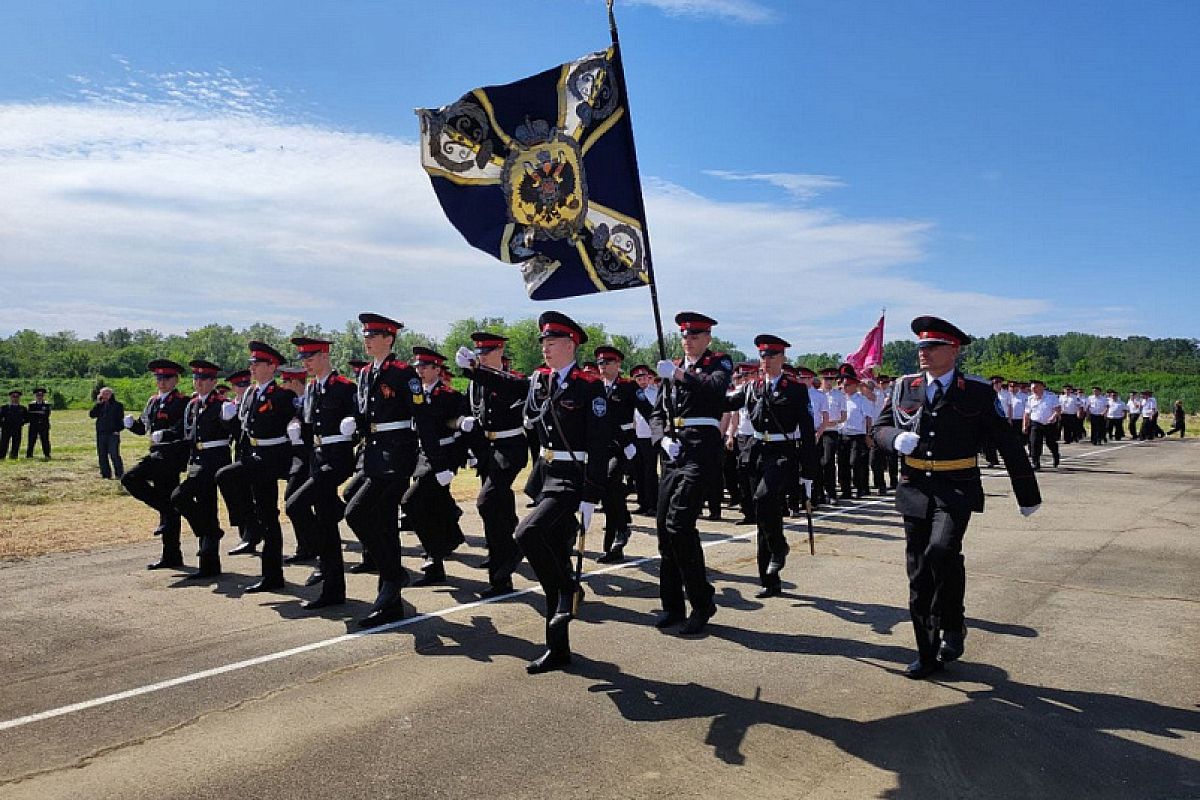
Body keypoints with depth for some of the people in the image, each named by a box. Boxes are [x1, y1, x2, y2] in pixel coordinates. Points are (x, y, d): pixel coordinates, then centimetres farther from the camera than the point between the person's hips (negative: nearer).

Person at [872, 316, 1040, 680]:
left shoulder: (977, 392, -1)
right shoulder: (904, 388, 6)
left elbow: (1009, 444, 5)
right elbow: (880, 429, 11)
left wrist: (1027, 494, 9)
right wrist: (897, 439, -14)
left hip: (957, 489, -3)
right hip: (915, 489, 3)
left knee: (942, 550, -27)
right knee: (919, 575, 6)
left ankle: (951, 626, 0)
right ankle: (928, 654, 21)